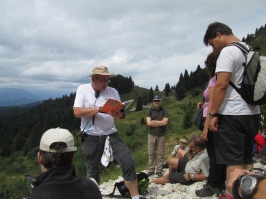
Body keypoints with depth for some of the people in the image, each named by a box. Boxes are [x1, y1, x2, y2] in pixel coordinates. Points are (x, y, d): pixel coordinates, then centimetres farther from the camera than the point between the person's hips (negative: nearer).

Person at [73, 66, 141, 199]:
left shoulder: (113, 91, 4)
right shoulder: (83, 89, -3)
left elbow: (122, 114, 4)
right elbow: (77, 112, -14)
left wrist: (117, 114, -21)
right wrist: (100, 109, -22)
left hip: (111, 134, 2)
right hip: (91, 137, -2)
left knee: (128, 163, -9)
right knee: (92, 172, 12)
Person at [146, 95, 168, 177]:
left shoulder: (164, 111, 2)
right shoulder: (150, 111, 1)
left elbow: (165, 122, -13)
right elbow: (149, 123, -11)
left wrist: (153, 121, -9)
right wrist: (160, 123, -10)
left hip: (161, 135, 0)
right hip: (151, 135, 0)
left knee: (160, 154, 4)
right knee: (151, 153, 5)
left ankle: (159, 170, 12)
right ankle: (151, 170, 13)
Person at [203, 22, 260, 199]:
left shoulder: (228, 52, -11)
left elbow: (221, 85, -20)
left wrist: (213, 114, -16)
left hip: (232, 114, -9)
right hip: (252, 113, 9)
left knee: (233, 160, -2)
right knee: (247, 159, 14)